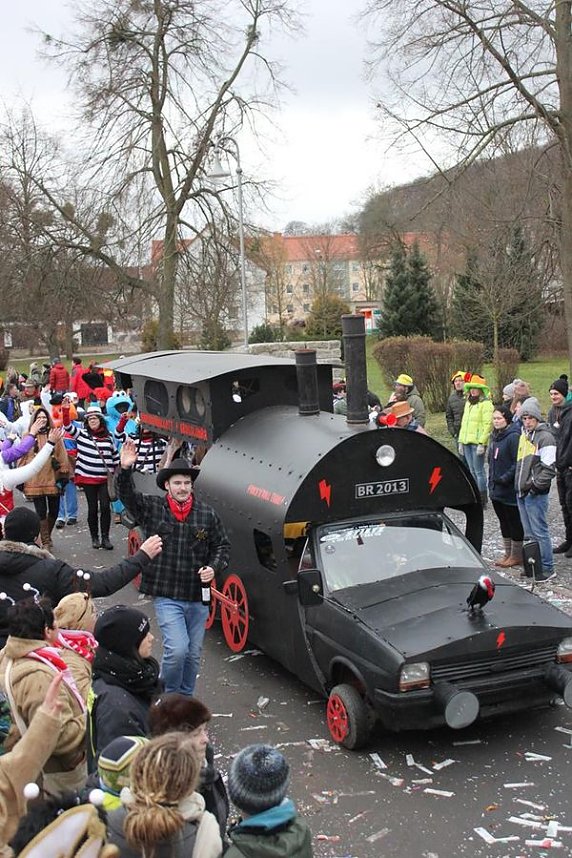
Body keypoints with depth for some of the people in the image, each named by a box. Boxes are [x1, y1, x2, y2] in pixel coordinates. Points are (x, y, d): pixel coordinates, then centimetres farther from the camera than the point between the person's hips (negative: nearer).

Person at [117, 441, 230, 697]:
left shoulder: (207, 514, 4)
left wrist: (213, 568, -7)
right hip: (167, 596, -3)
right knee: (177, 649, -15)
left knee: (193, 654, 12)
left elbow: (222, 545, 12)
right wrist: (126, 469, -31)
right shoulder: (152, 508, -1)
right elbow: (126, 495, -14)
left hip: (198, 597, 3)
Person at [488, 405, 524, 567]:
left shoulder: (513, 437, -16)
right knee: (503, 521, 16)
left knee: (514, 521, 3)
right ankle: (508, 553, 27)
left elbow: (517, 463, -20)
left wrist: (505, 478, -21)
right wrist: (491, 482, 14)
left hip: (510, 489, -9)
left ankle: (516, 555, 13)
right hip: (496, 490, 9)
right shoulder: (494, 436, 11)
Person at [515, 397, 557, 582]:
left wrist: (535, 484, -18)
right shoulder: (524, 436, 15)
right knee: (528, 533, 14)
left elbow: (549, 468, -15)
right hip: (522, 492, 8)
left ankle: (547, 568, 4)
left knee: (540, 532, -4)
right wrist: (519, 486, 14)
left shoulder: (545, 437, -10)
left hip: (536, 494, -8)